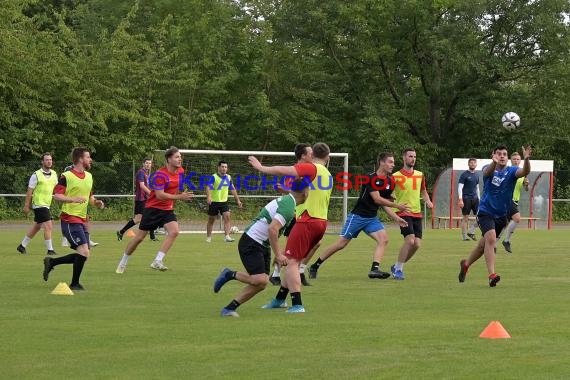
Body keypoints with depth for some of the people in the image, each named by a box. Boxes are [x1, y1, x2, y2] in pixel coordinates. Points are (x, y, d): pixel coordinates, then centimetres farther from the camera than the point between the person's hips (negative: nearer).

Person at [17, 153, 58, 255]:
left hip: (47, 204, 8)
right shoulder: (36, 175, -11)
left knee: (36, 227, 16)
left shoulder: (54, 174, 8)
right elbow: (29, 191, -8)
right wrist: (26, 206, -9)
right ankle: (50, 250, -10)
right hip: (39, 204, -8)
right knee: (48, 226, -14)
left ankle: (22, 246, 28)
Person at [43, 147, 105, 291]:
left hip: (82, 220, 8)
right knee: (84, 251, -17)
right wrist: (73, 199, -28)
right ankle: (74, 284, -3)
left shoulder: (89, 176, 15)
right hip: (70, 219, -8)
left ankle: (51, 262, 22)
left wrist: (96, 202, 6)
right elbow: (57, 196, -14)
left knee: (82, 256, 6)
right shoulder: (66, 176, -9)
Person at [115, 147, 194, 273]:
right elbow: (159, 195, -30)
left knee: (174, 231, -21)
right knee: (139, 237, 1)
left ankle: (157, 261, -19)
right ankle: (123, 263, 20)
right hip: (153, 208, -5)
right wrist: (179, 197, -34)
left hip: (167, 209, 5)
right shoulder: (160, 174, -21)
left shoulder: (180, 171, 2)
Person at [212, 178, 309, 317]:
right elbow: (272, 229, -30)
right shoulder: (288, 207, -20)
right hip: (250, 244, -10)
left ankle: (230, 308, 6)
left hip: (262, 246, 10)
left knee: (261, 284, 2)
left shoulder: (286, 200, 11)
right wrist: (278, 255, -27)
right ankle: (230, 274, 0)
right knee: (260, 279, -22)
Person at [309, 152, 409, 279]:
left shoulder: (390, 181, 3)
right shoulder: (371, 177, -19)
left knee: (383, 239, -17)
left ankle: (374, 269, -22)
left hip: (372, 218, 6)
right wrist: (397, 206, -23)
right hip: (357, 216, -6)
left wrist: (396, 218, 2)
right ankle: (314, 266, 11)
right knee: (341, 244, -2)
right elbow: (377, 199, -25)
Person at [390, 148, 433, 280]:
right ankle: (398, 269, -8)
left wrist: (428, 201, 7)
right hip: (403, 213, -5)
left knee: (417, 244, -4)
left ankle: (397, 267, 16)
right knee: (410, 240, -22)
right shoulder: (396, 176, -3)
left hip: (417, 213, 5)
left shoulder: (420, 175, 12)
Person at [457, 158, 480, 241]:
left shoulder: (476, 175, 14)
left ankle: (471, 232, 9)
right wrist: (460, 199, -19)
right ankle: (464, 236, 5)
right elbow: (460, 188, -10)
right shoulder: (464, 174, -5)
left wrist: (479, 199, 18)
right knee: (465, 218, -2)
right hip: (466, 199, -6)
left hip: (475, 198, 6)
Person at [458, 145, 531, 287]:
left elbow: (524, 172, -25)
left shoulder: (511, 171, -5)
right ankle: (492, 275, -30)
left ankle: (466, 264, 42)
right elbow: (487, 172, -34)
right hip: (486, 212, -4)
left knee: (484, 245, 16)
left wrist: (526, 159, -47)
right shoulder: (488, 169, -8)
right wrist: (494, 162, -57)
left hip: (501, 215, 4)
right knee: (491, 239, -27)